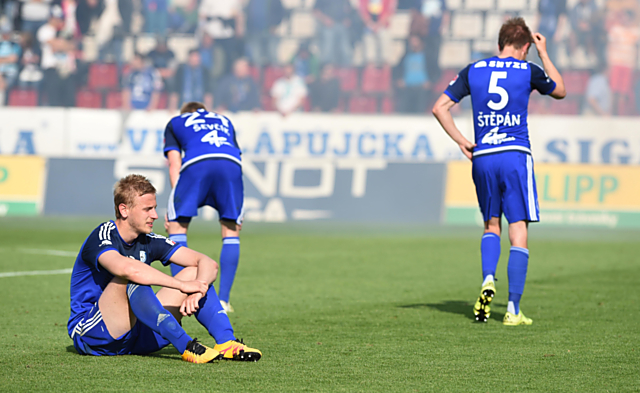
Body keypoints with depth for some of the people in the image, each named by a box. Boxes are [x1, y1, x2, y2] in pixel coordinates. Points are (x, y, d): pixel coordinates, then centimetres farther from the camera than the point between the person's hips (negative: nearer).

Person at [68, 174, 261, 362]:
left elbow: (209, 264, -1)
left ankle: (226, 343, -22)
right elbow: (125, 268, -41)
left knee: (194, 272, -2)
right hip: (90, 337, -7)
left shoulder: (149, 242, 4)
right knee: (130, 280, -35)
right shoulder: (101, 238, -17)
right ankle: (187, 347, -44)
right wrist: (183, 285, -37)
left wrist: (196, 292, -24)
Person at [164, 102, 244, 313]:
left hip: (196, 163, -2)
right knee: (231, 232, 14)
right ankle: (223, 300, 8)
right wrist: (236, 211, 33)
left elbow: (174, 164, 21)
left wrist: (176, 203, 16)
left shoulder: (174, 123, 34)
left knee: (177, 226, 11)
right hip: (231, 163, 2)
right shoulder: (224, 121, 42)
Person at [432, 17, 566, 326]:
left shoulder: (473, 71, 8)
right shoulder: (528, 71, 1)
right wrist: (544, 54, 27)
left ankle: (488, 280, -5)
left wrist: (461, 141, 11)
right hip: (515, 155, -3)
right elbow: (560, 91, 21)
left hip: (482, 158, 3)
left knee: (491, 226, 20)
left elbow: (439, 107, 7)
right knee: (518, 231, -1)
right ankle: (513, 309, -5)